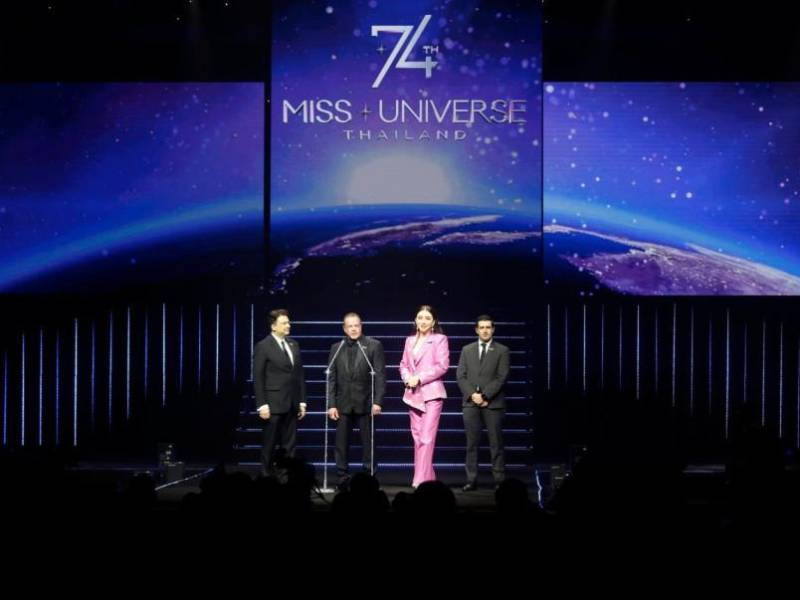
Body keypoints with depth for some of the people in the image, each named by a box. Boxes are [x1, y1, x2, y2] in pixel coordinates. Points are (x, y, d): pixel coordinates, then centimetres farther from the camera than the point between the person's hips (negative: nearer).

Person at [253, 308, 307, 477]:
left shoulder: (293, 345, 11)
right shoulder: (263, 346, -6)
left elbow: (299, 374, 13)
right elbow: (258, 378, -9)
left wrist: (302, 401, 9)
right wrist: (262, 405, -14)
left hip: (292, 403, 6)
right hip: (273, 404, -6)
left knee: (289, 445, 6)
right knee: (269, 444, 3)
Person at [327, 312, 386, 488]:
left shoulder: (374, 346, 0)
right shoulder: (336, 348, 9)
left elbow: (380, 375, -4)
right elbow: (331, 378, 7)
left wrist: (377, 401, -11)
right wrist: (331, 404, -1)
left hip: (365, 403, -2)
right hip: (343, 404, 2)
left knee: (368, 443, 3)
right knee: (341, 444, 2)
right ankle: (343, 478, 8)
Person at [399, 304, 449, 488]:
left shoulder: (440, 339, -1)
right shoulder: (410, 340, 16)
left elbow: (442, 366, -9)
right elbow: (404, 364, 17)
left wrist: (419, 378, -13)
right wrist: (407, 378, -4)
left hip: (431, 393, -6)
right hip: (413, 394, 6)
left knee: (427, 437, -12)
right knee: (417, 437, 7)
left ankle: (420, 480, -14)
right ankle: (428, 477, 15)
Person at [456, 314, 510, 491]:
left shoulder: (502, 350, 4)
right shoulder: (467, 350, 13)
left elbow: (502, 377, -4)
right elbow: (460, 376, 7)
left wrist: (484, 395, -11)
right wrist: (472, 394, -8)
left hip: (493, 403, -2)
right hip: (470, 402, 2)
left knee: (496, 443, -1)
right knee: (471, 443, 1)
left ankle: (499, 479, 1)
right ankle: (471, 480, 3)